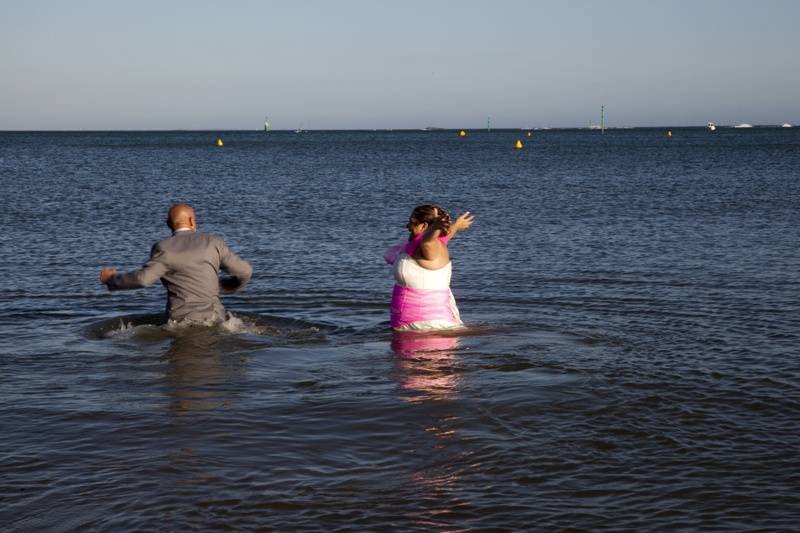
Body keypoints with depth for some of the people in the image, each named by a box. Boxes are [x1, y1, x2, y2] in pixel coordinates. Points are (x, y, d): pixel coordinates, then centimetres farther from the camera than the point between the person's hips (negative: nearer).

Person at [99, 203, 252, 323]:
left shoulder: (163, 248, -4)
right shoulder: (213, 242, 3)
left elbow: (143, 278, -16)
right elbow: (245, 271, 4)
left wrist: (111, 279, 0)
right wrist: (229, 286, 26)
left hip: (180, 318, -1)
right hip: (213, 318, 1)